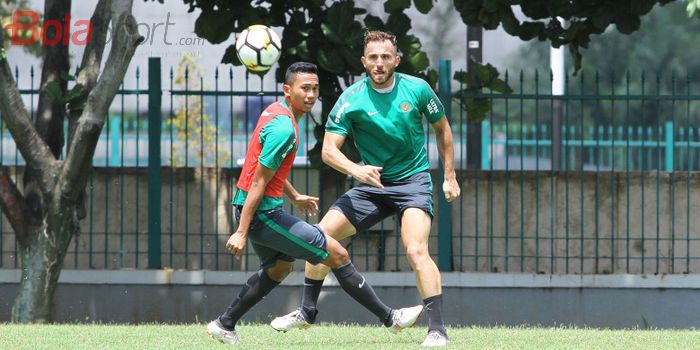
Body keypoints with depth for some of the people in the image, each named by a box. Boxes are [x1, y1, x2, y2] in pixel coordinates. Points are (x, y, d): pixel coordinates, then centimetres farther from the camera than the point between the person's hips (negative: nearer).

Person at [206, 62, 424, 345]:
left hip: (264, 210, 10)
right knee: (337, 254, -4)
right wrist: (242, 232, -22)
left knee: (279, 268, 30)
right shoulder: (284, 128, -22)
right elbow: (258, 183, -23)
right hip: (262, 213, -10)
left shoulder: (276, 111, 9)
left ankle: (224, 325, 30)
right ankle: (390, 318, 4)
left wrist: (295, 197, 29)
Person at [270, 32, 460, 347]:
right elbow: (328, 150, -13)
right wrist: (355, 169, -33)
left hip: (414, 181, -3)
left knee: (416, 251, -25)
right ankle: (307, 312, 15)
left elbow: (442, 129, 9)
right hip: (372, 184, 3)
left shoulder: (417, 89, -9)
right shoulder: (352, 99, -10)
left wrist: (450, 176, 6)